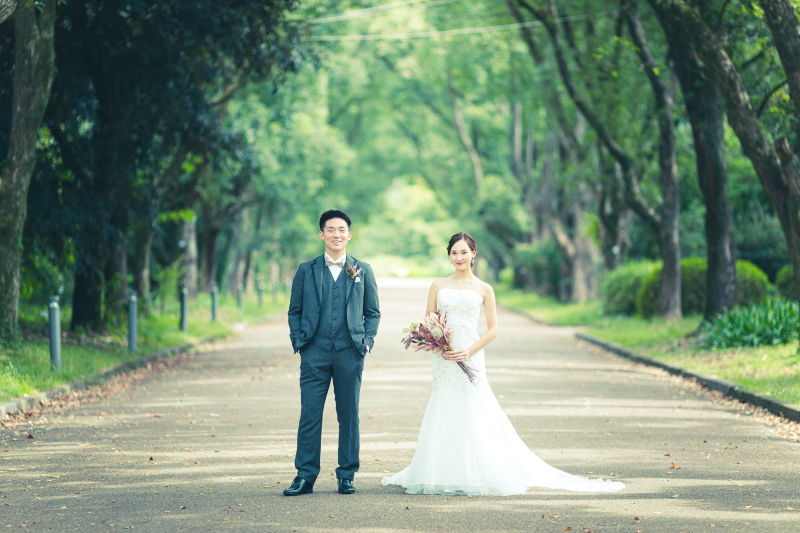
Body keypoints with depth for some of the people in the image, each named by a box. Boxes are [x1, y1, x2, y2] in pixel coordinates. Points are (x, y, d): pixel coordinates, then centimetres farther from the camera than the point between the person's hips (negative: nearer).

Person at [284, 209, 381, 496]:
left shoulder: (363, 271, 9)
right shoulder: (306, 271, 8)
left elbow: (373, 312, 12)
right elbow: (295, 311, 11)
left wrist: (367, 341, 0)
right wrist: (298, 341, -1)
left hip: (350, 353, 0)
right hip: (315, 353, 0)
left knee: (349, 416, 4)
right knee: (309, 415, -3)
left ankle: (346, 476, 12)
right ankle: (305, 476, 2)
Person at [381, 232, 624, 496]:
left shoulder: (483, 289, 4)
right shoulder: (438, 286, 9)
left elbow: (492, 329, 2)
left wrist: (470, 351, -10)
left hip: (470, 358, -2)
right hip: (443, 360, 2)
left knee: (472, 414, -4)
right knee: (444, 416, 2)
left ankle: (477, 475, 2)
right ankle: (443, 476, 7)